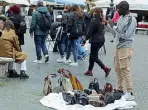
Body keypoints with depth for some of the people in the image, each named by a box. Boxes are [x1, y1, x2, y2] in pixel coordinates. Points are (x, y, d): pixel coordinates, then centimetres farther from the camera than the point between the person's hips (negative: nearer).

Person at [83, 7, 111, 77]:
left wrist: (86, 39, -2)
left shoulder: (94, 20, -15)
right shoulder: (101, 20, 9)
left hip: (95, 41, -9)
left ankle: (106, 68, -10)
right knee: (92, 55, 17)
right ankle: (90, 71, 21)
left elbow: (90, 32, -14)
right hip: (101, 40, 9)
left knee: (94, 57, 0)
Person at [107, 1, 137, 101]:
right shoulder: (121, 18, 11)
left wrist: (114, 26, -15)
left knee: (125, 69, -10)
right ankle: (120, 89, 24)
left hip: (125, 48, -9)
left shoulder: (131, 20, -14)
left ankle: (130, 93, -7)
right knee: (117, 68, 13)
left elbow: (125, 35, -19)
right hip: (119, 47, 9)